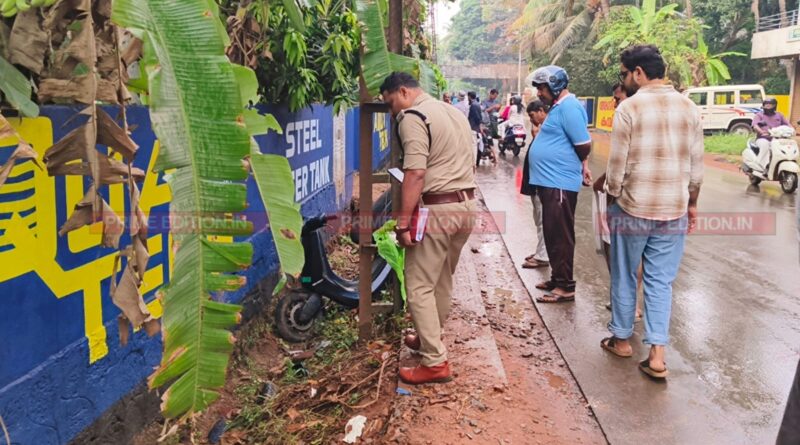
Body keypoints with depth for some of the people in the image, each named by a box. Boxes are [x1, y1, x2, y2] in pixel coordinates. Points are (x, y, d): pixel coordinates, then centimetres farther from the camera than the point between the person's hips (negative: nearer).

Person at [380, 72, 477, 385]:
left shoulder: (412, 117, -11)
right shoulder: (455, 112, 18)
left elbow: (415, 173, -21)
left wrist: (403, 222, -20)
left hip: (437, 209, -9)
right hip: (467, 205, 9)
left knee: (419, 286, -2)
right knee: (442, 281, 19)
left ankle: (436, 362, 0)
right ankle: (430, 339, 34)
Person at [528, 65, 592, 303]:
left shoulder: (568, 108, -16)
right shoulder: (559, 106, 16)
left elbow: (584, 145, -20)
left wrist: (579, 166, -2)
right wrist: (580, 167, 16)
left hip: (559, 183, -10)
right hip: (551, 181, 10)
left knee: (561, 237, -4)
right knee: (552, 235, 17)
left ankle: (566, 287, 4)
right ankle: (557, 278, 28)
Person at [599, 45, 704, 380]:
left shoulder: (629, 107, -11)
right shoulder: (689, 107, 4)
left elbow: (617, 165, -10)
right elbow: (696, 166, 7)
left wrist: (612, 199, 4)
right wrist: (692, 204, 18)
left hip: (633, 208, -4)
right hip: (674, 210, 4)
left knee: (624, 277, 13)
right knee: (661, 281, 9)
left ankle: (621, 339, 27)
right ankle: (657, 355, 6)